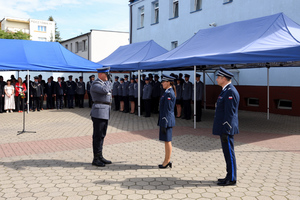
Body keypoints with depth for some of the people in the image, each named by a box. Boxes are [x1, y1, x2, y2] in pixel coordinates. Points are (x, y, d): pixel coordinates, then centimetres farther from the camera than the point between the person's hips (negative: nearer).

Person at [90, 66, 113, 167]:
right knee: (97, 136, -5)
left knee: (102, 135, 13)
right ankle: (95, 159, 2)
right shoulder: (95, 84, -11)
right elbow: (105, 90, -28)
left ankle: (100, 156, 22)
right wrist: (108, 81, -12)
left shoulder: (105, 83, 19)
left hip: (105, 113, 9)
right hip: (99, 112, -9)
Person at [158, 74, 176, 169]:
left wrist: (164, 125, -19)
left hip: (167, 120, -10)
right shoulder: (168, 92, 14)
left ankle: (167, 161, 9)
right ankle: (167, 161, 24)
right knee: (167, 141, 15)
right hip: (166, 120, 10)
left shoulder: (169, 94, -17)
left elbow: (167, 110, -20)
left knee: (167, 141, -1)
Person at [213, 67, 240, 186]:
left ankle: (231, 179, 9)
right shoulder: (226, 91, 15)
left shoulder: (230, 92, -18)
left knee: (229, 153, -1)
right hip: (223, 128, 10)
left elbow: (229, 113, -22)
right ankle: (230, 176, 26)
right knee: (227, 153, 16)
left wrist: (225, 131, -22)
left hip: (227, 129, -10)